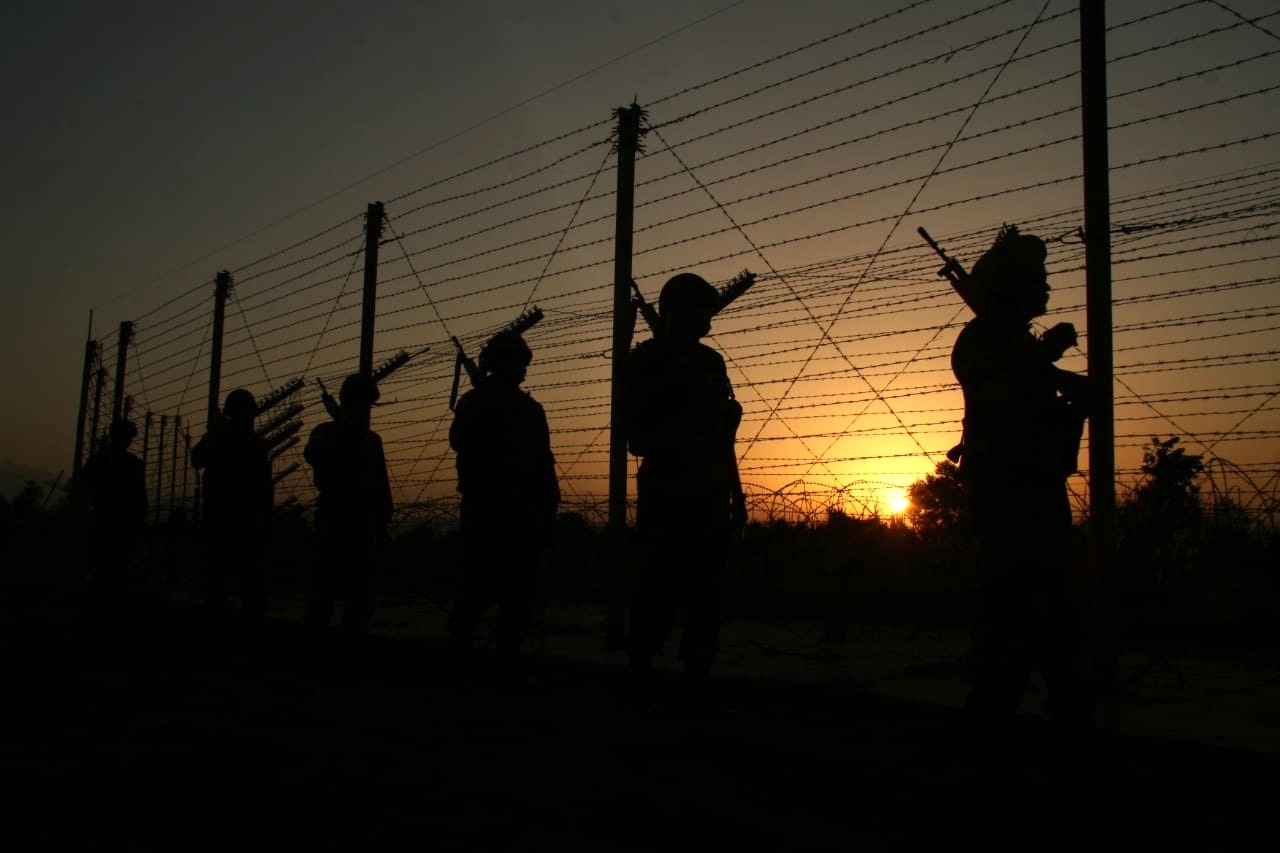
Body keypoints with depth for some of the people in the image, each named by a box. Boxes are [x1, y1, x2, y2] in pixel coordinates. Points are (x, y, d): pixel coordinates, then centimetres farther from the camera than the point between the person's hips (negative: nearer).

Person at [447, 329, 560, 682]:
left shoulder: (532, 408, 19)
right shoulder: (475, 401, 6)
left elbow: (544, 462, 17)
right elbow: (460, 441, -13)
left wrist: (549, 506, 7)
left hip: (525, 513, 5)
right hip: (486, 510, -5)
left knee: (519, 594, 3)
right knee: (476, 589, -7)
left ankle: (508, 663, 9)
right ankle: (457, 660, 1)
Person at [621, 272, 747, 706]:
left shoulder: (710, 361, 17)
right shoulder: (647, 361, 0)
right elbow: (639, 437, -6)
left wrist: (735, 493, 14)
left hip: (709, 496, 6)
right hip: (667, 496, -6)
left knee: (706, 594, 4)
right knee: (659, 593, -9)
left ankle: (697, 681, 9)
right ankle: (638, 680, 0)